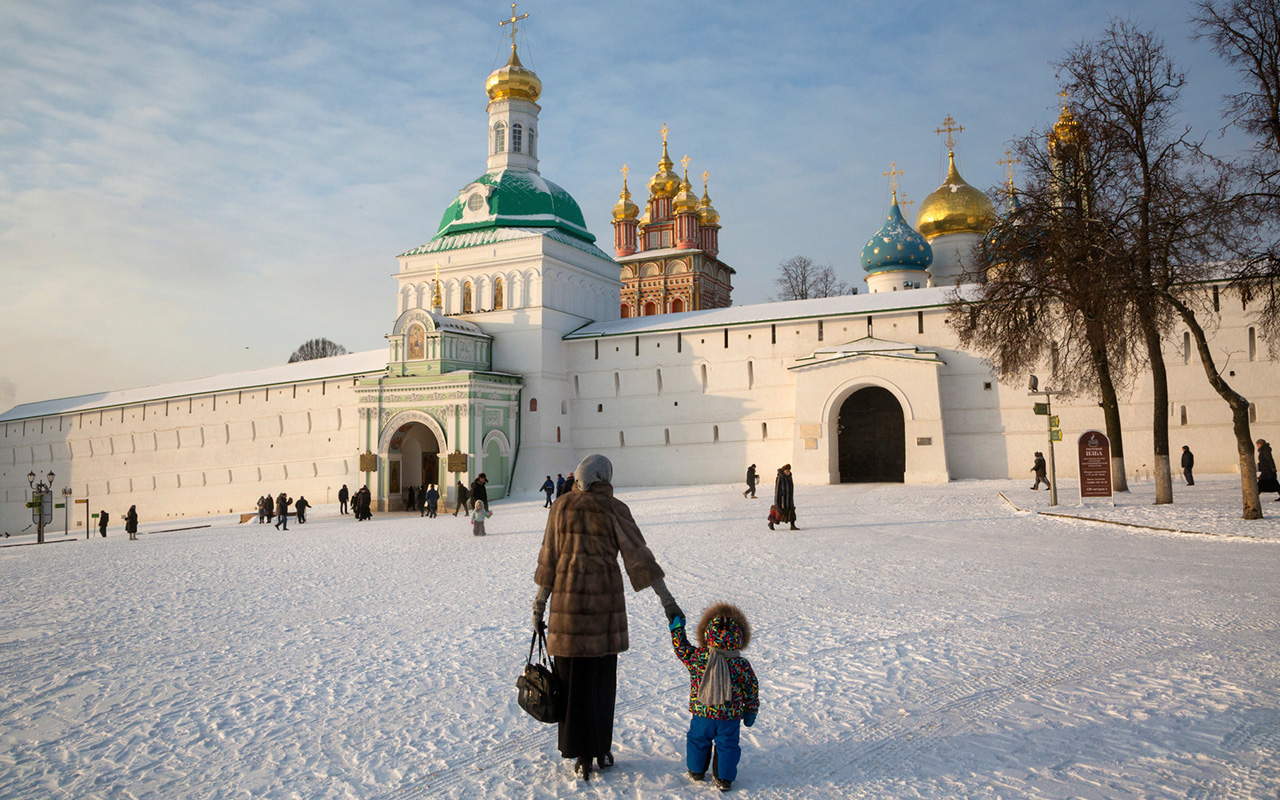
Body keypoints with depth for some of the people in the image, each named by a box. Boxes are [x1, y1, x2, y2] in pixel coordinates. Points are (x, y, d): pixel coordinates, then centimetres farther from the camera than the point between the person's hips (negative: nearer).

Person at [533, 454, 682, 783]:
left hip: (569, 598, 0)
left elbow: (548, 559, 2)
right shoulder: (614, 509, -5)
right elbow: (639, 556, -7)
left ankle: (583, 758, 12)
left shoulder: (562, 506, 0)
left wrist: (539, 606, 8)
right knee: (603, 679, 15)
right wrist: (667, 601, -4)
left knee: (575, 680, 8)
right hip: (606, 599, 0)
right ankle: (602, 750, 24)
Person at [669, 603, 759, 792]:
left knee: (698, 740, 21)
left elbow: (681, 648, 0)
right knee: (727, 745, 15)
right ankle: (724, 779, 19)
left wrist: (677, 628, 13)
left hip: (702, 714, 1)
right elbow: (752, 688, -1)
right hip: (730, 716, -1)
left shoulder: (697, 657, -15)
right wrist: (751, 711, 14)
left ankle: (696, 771, 36)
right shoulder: (742, 665, -11)